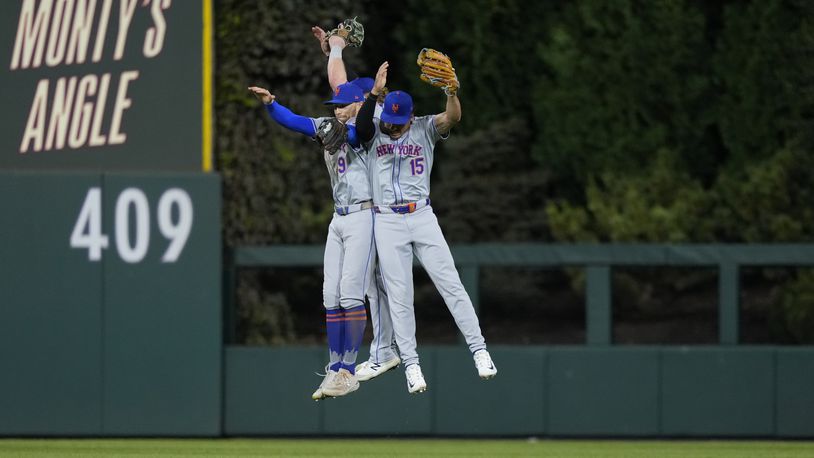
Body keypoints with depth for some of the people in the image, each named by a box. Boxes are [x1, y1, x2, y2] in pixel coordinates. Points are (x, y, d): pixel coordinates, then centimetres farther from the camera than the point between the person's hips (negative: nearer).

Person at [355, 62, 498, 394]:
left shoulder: (425, 129, 4)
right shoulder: (374, 133, 4)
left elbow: (453, 118, -14)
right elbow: (361, 122, -19)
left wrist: (451, 90, -35)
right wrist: (375, 92, -35)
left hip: (422, 217, 0)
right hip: (387, 223, 0)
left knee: (451, 284, -3)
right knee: (399, 297, 0)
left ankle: (479, 350, 2)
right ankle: (411, 365, 4)